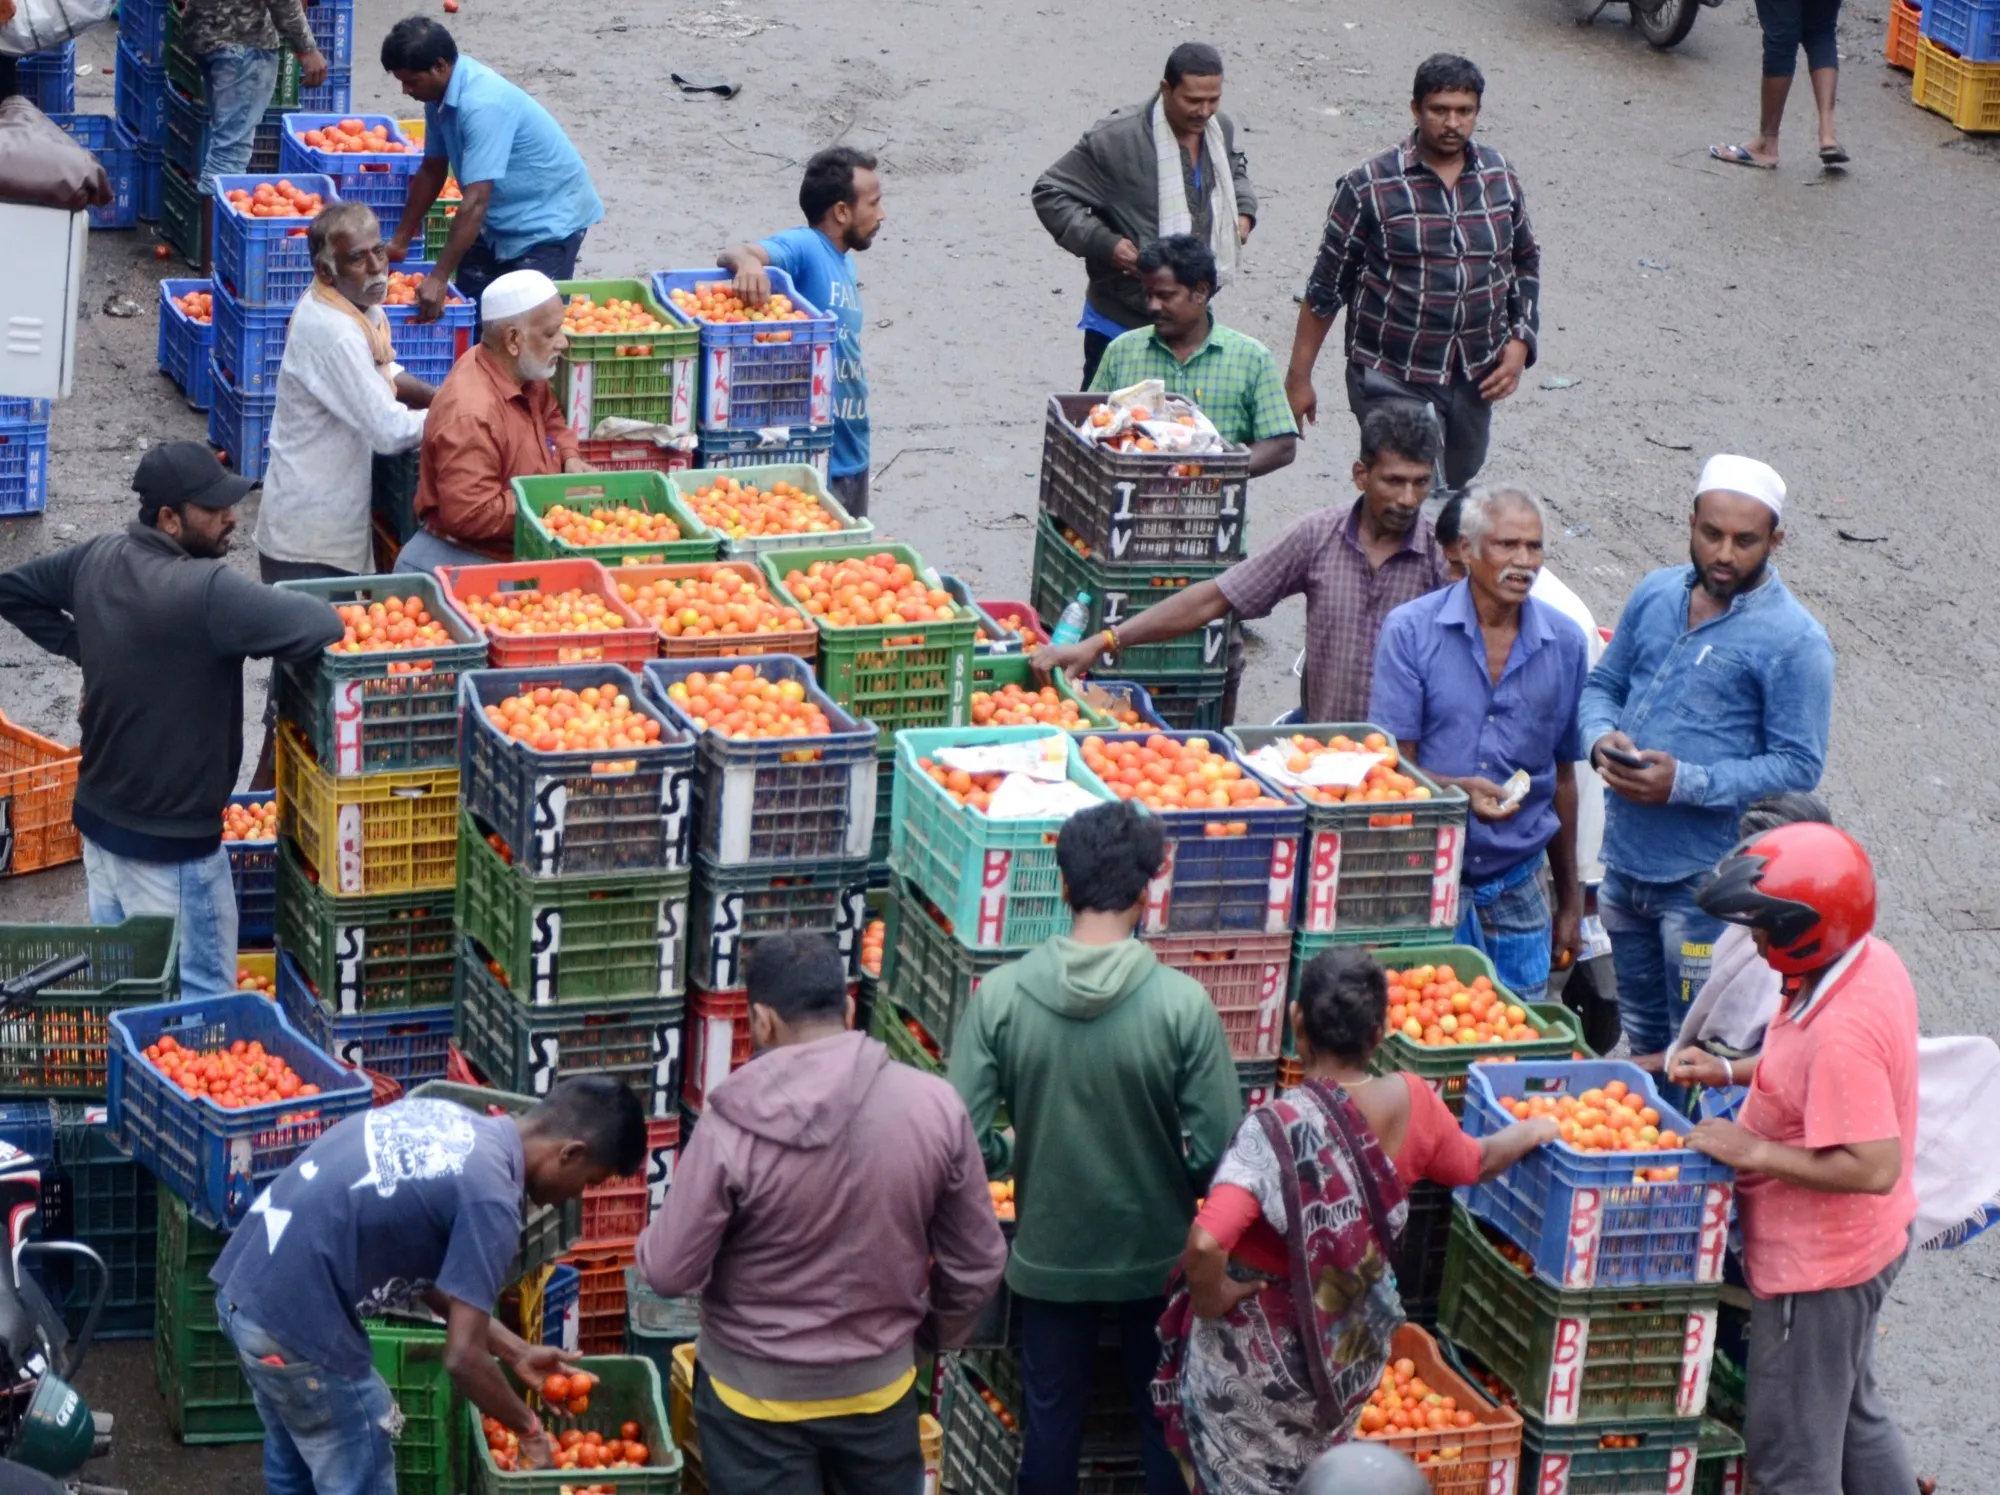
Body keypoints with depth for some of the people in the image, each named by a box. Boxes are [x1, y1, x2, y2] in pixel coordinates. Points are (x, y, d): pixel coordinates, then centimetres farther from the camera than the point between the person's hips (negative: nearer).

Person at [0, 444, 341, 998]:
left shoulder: (97, 558, -2)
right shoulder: (206, 592, -28)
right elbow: (321, 626, -34)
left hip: (98, 814, 8)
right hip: (170, 845, -8)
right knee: (201, 1004, 4)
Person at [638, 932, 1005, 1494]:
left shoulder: (734, 1129, -22)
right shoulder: (934, 1107, -13)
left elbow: (668, 1272, -15)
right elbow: (977, 1263, -3)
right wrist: (935, 1336, 15)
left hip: (757, 1395, -2)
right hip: (880, 1385, 2)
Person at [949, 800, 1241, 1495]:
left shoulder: (1002, 995, -15)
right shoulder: (1182, 1004, -20)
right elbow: (1218, 1152, -18)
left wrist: (1016, 1158, 6)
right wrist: (1177, 1179, 4)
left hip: (1048, 1254, 1)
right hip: (1157, 1251, -1)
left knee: (1051, 1414, 18)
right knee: (1163, 1414, 18)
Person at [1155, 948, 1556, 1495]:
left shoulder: (1278, 1130, -30)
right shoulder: (1410, 1103, -13)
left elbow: (1206, 1244, -42)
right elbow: (1474, 1162, 10)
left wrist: (1211, 1299, -20)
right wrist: (1532, 1132, 30)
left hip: (1255, 1354, -5)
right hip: (1346, 1346, 5)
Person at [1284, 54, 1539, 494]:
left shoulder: (1499, 177, 4)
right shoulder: (1371, 187, -9)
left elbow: (1526, 262, 17)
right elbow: (1327, 285, -4)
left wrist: (1520, 342, 4)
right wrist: (1299, 376, -2)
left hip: (1476, 376, 5)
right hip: (1394, 379, -5)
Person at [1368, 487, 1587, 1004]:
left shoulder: (1563, 644, 5)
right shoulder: (1411, 631, -4)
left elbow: (1562, 778, 13)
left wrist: (1571, 901, 17)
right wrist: (1459, 790, -26)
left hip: (1517, 888, 3)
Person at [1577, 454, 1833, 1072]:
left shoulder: (1793, 641, -14)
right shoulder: (1655, 596, 5)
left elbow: (1798, 767, -15)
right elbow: (1602, 685, 16)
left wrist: (1685, 784, -24)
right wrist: (1603, 740, -8)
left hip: (1706, 881, -6)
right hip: (1626, 859, 6)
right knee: (1643, 1044, 21)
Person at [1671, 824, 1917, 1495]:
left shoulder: (1841, 1032, -34)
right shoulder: (1872, 961, -4)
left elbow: (1874, 1166, -34)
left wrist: (1753, 1150, -25)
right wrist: (1732, 1071, 5)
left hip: (1816, 1265, -10)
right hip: (1869, 1241, 10)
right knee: (1855, 1413, 28)